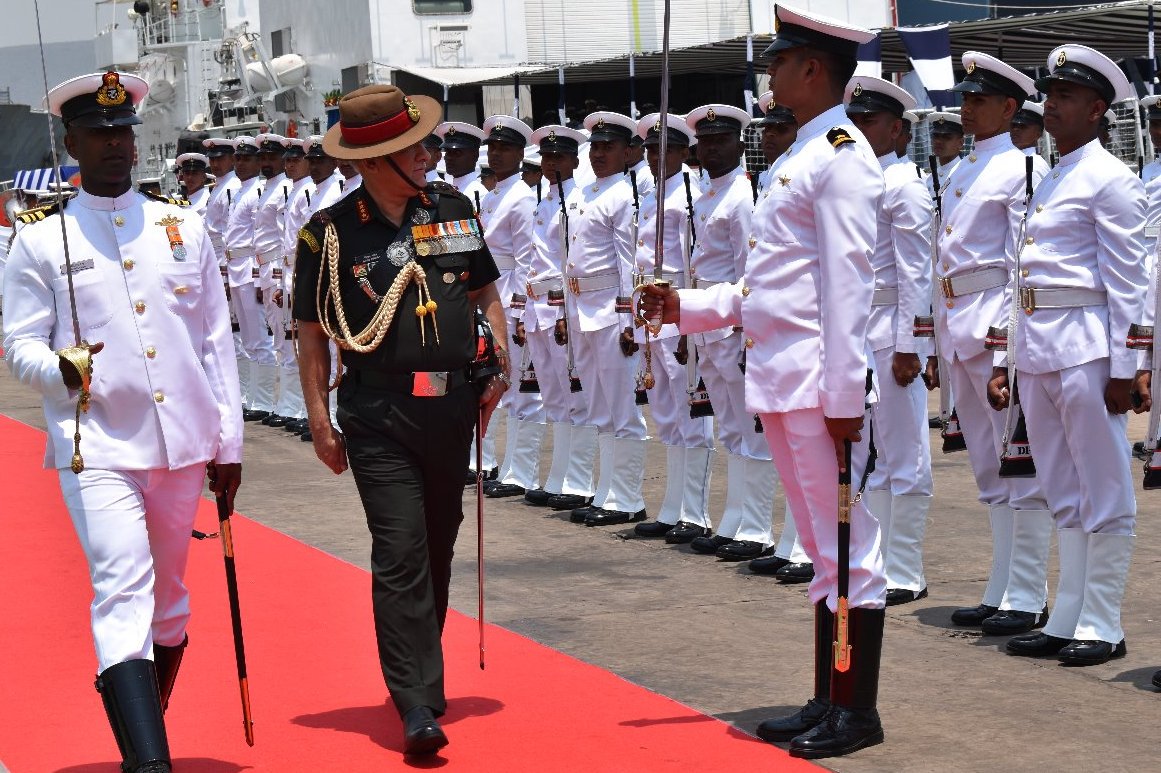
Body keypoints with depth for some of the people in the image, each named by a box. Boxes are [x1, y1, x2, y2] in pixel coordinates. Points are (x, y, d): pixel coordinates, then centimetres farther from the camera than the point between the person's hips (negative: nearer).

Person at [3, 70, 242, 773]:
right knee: (123, 590, -16)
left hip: (184, 444, 4)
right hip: (97, 449, -4)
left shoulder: (183, 228, 9)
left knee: (168, 595, 15)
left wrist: (229, 443, 7)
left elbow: (217, 341, 10)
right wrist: (62, 367, -21)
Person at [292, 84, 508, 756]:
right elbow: (313, 332, 0)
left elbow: (487, 292, 17)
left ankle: (419, 673, 34)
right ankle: (418, 707, -10)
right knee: (400, 554, -10)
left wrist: (500, 359, 4)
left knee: (438, 549, 16)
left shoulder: (453, 208, 7)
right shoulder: (330, 234, -5)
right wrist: (320, 419, -4)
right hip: (378, 415, -4)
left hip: (452, 407, 5)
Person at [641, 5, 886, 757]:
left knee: (845, 543, -3)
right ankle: (829, 700, 23)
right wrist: (686, 307, 14)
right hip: (780, 382, 10)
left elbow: (848, 284, -17)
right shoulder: (799, 157, 18)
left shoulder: (842, 157, -11)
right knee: (824, 546, 15)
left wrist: (844, 395, -20)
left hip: (818, 384, -10)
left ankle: (858, 710, 4)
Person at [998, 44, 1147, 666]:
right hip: (1037, 349, 9)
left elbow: (1127, 282, -11)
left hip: (1085, 348, -9)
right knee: (1064, 496, 12)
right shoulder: (1047, 181, 18)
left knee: (1102, 494, -1)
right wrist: (1008, 359, 15)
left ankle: (1102, 627, 4)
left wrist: (1122, 368, -15)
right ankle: (1066, 622, 18)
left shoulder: (1110, 179, -7)